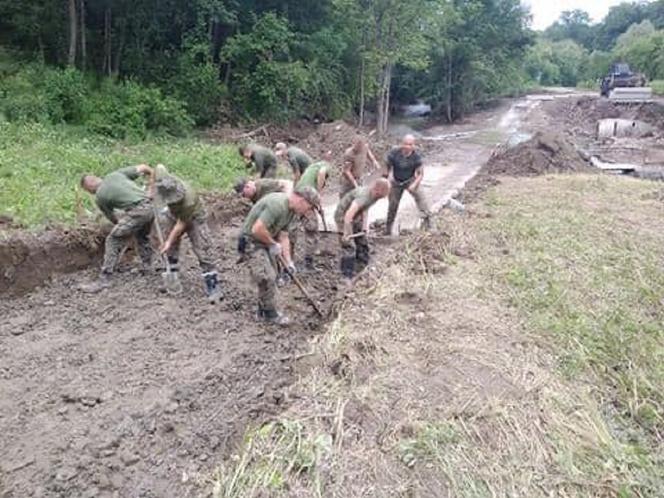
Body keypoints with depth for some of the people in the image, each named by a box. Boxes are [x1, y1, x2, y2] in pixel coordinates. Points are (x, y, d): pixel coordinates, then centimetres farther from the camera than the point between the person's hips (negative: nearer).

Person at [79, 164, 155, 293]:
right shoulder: (115, 174, 19)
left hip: (137, 211, -7)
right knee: (143, 236, 31)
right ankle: (147, 267, 39)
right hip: (150, 206, 7)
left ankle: (104, 279, -1)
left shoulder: (99, 197, 7)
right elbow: (143, 168, 15)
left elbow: (114, 219, 18)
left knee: (113, 241, 1)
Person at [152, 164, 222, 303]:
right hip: (175, 214, 6)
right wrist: (151, 187, 2)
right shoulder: (163, 181, -29)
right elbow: (159, 166, -4)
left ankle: (213, 287, -12)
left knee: (203, 251, -14)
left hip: (194, 218, -6)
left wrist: (169, 242, -18)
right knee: (171, 249, 11)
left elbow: (181, 224, -28)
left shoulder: (188, 200, -42)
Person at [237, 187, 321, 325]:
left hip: (265, 242, 10)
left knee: (271, 277, 14)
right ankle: (270, 314, 8)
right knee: (267, 278, -9)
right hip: (251, 242, -10)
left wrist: (288, 261, -1)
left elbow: (283, 237, 6)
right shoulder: (277, 204, -29)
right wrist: (273, 244, -19)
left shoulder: (291, 210, 3)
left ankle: (263, 310, 29)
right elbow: (257, 229, -34)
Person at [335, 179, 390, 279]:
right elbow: (348, 216, -42)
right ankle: (347, 277, 2)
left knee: (363, 243, 16)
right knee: (348, 248, -9)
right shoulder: (363, 196, -37)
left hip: (356, 217, 9)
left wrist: (365, 225, -4)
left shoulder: (373, 195, -9)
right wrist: (346, 234, -36)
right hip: (343, 217, -9)